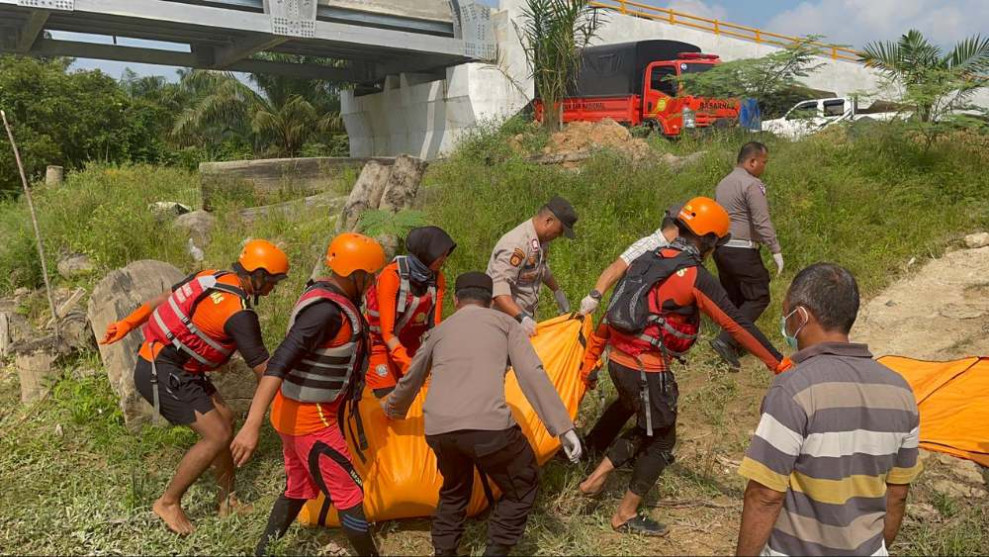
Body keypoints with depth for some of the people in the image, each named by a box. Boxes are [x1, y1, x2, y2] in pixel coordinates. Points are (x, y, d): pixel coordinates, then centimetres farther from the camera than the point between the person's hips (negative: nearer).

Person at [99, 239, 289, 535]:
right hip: (163, 375, -10)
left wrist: (126, 324, 23)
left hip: (163, 362, 10)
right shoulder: (240, 313, -24)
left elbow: (163, 297, 13)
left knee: (224, 419, 11)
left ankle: (228, 499, 22)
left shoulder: (210, 277, 2)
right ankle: (168, 502, 9)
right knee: (217, 435, -9)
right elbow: (263, 369, -18)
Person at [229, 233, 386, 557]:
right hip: (310, 421, -10)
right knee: (349, 494, 4)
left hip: (296, 412, 10)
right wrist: (252, 426, -39)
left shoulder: (325, 292, 4)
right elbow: (278, 364, -34)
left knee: (299, 488, 24)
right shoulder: (327, 309, -26)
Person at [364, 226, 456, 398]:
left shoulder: (437, 279, -8)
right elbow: (387, 333, -24)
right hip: (380, 344, -5)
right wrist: (410, 367, -33)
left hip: (410, 344, 5)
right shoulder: (391, 276, -23)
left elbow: (435, 325, -8)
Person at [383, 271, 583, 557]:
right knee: (522, 487, 21)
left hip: (438, 428, 5)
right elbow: (532, 374, 4)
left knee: (454, 490, 33)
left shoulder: (440, 330, 27)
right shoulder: (504, 322, 17)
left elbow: (410, 380, 40)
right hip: (487, 425, -4)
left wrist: (392, 409, 61)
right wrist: (563, 427, 3)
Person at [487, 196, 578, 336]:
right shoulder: (516, 245, -26)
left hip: (527, 317, 9)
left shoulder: (540, 240, 6)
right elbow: (498, 288, -34)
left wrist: (558, 291, 35)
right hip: (509, 319, -9)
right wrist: (521, 318, -42)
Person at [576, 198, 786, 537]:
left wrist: (591, 358, 20)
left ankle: (597, 478, 25)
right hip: (647, 371, -7)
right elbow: (737, 325, -11)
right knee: (661, 440, 14)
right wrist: (779, 364, -4)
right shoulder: (696, 277, -13)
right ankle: (626, 515, 24)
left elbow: (613, 311, 13)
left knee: (645, 427, 27)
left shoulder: (646, 261, 9)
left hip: (618, 361, 8)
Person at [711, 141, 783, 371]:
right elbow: (763, 222, -19)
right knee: (758, 297, -2)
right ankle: (726, 340, -12)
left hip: (721, 248, 9)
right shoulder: (752, 184, -13)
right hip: (742, 251, -9)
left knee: (733, 298, 15)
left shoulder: (723, 183, 15)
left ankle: (731, 347, 18)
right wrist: (776, 251, -16)